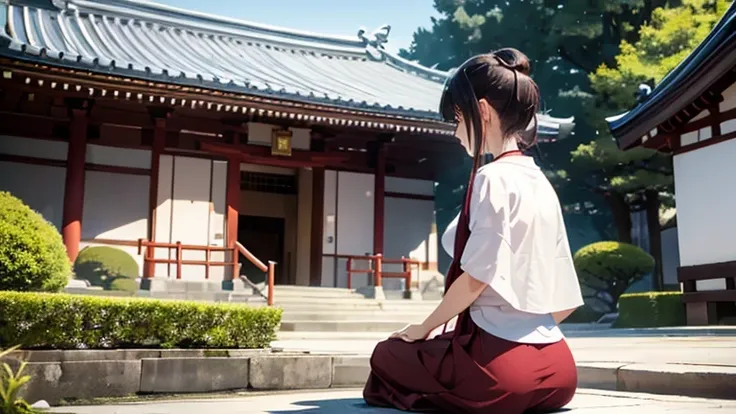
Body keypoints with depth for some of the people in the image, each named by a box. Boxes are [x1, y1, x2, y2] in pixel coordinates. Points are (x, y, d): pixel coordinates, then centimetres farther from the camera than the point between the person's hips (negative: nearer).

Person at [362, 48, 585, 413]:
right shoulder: (542, 183, 12)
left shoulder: (492, 178, -13)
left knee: (387, 355, 15)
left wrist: (424, 328, 0)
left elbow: (475, 278, -15)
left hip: (500, 360, -9)